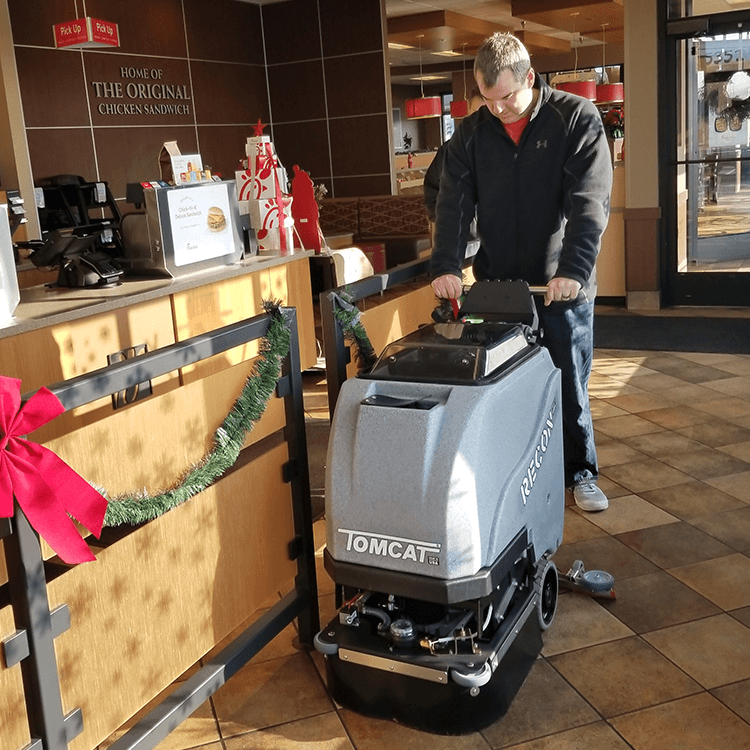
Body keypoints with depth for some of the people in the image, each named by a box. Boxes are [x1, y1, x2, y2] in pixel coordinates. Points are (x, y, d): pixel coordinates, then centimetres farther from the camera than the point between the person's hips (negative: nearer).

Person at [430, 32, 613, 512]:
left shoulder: (577, 119, -6)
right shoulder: (471, 134, 3)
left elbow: (590, 201, -15)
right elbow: (454, 203, -4)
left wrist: (573, 270, -27)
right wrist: (446, 266, -18)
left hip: (562, 286, -2)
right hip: (497, 283, 3)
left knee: (570, 385, 8)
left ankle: (581, 473, 25)